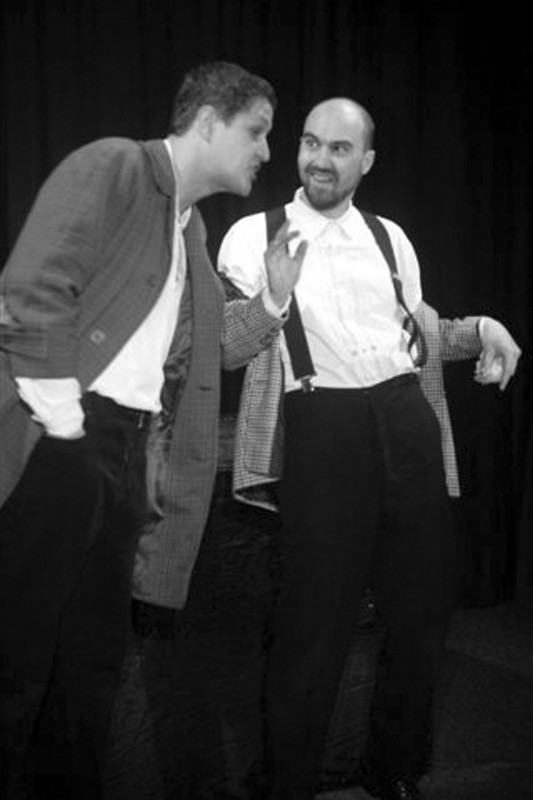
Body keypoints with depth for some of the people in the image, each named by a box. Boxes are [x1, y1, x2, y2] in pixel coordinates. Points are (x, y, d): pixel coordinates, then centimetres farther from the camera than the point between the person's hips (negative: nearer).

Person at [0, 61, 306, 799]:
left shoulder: (190, 228, 20)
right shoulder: (115, 165, -5)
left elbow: (204, 348, 21)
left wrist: (276, 296, 10)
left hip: (124, 448, 8)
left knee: (93, 656, 14)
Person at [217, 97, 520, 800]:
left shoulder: (390, 238, 17)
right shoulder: (256, 235, 4)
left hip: (406, 419, 5)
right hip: (323, 426, -5)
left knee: (423, 608, 11)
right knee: (315, 623, -3)